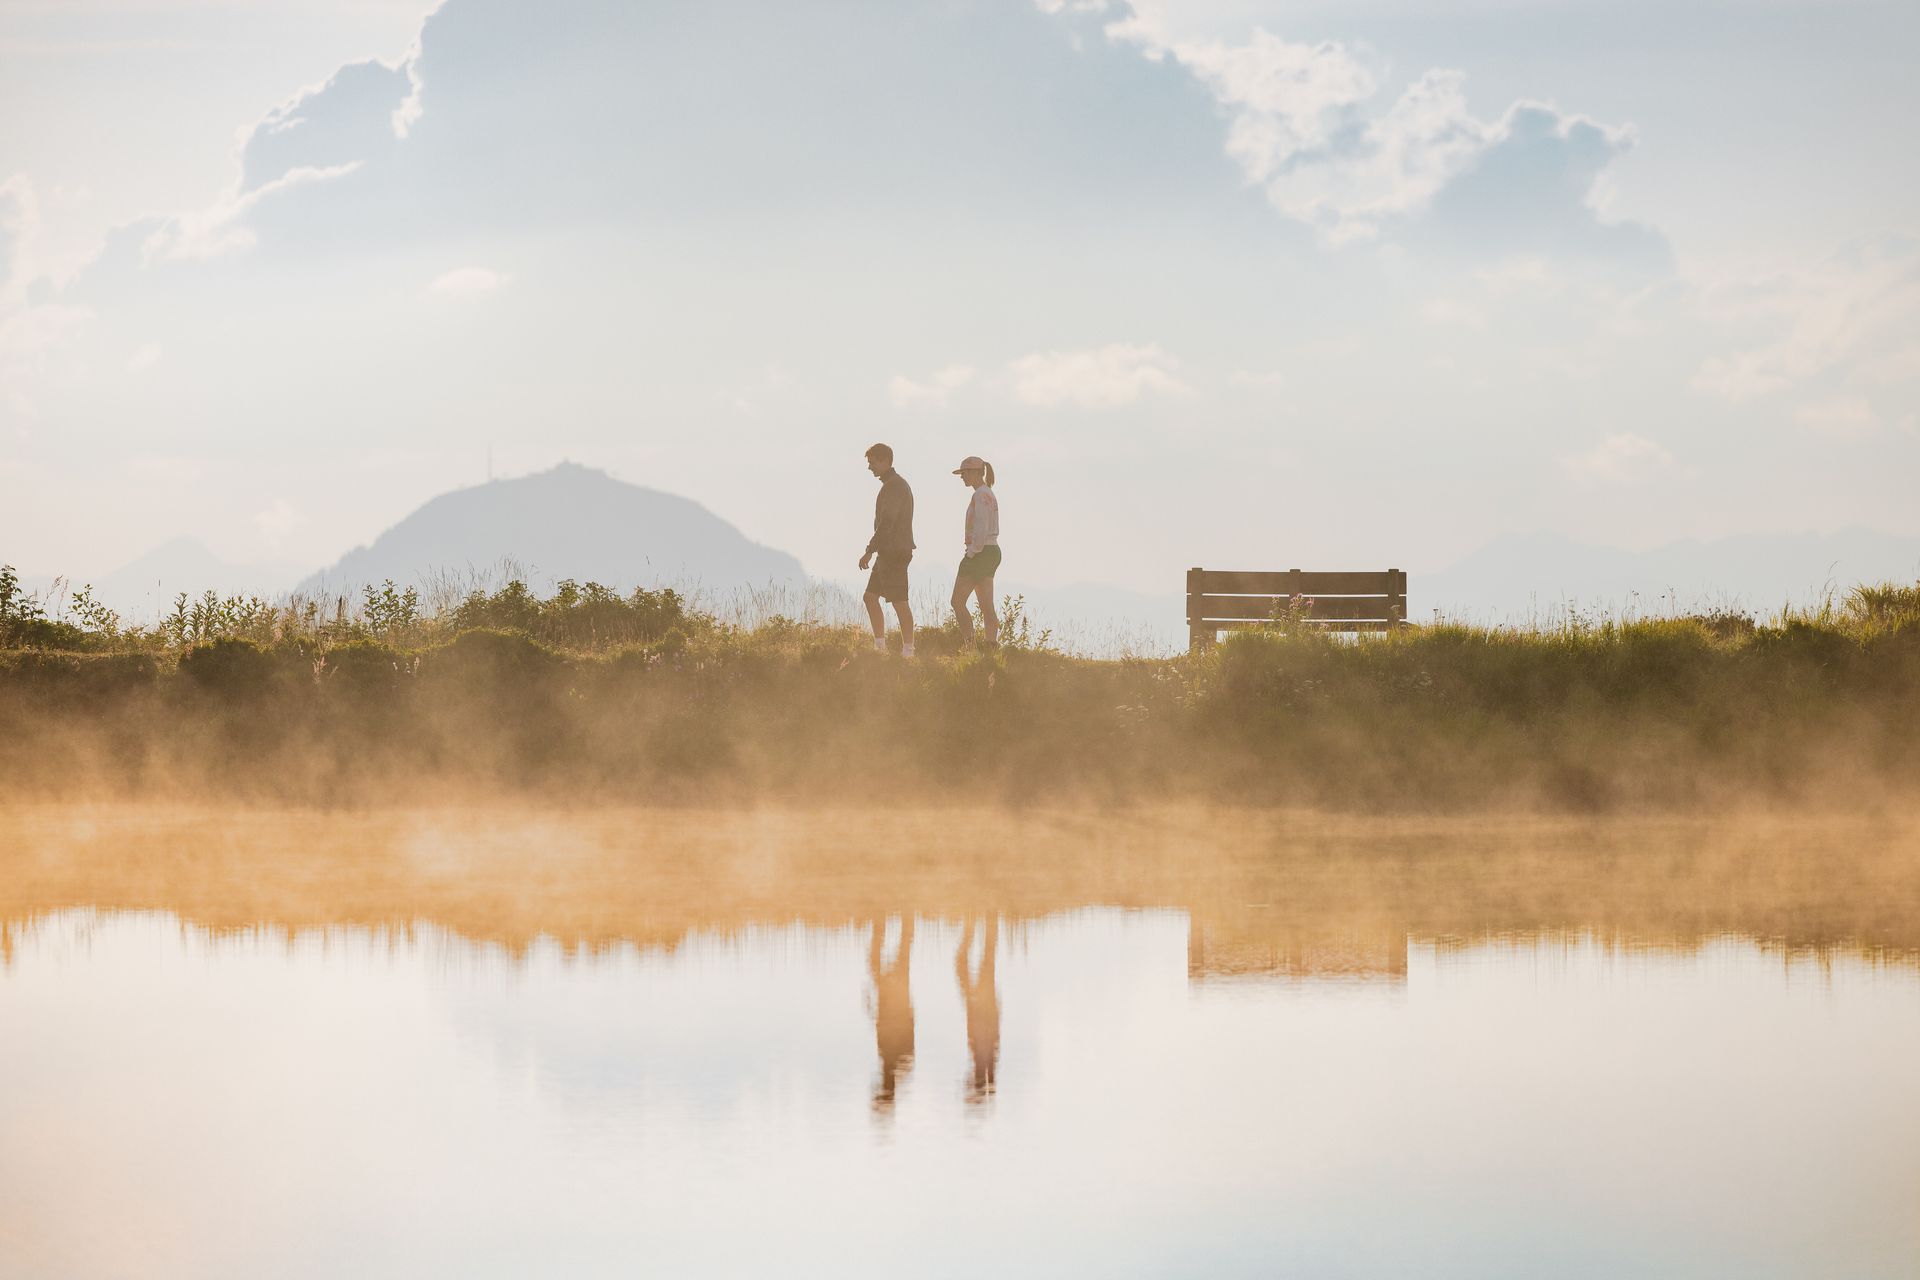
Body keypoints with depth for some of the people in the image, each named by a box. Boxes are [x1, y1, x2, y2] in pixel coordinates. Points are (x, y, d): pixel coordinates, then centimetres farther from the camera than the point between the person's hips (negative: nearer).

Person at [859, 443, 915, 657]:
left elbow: (887, 522, -24)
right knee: (870, 597, 12)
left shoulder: (893, 487, -16)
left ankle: (908, 650, -4)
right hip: (889, 553, 10)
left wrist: (870, 551, -25)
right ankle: (880, 646, 12)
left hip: (893, 553, -10)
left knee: (899, 603, -7)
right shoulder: (897, 484, 17)